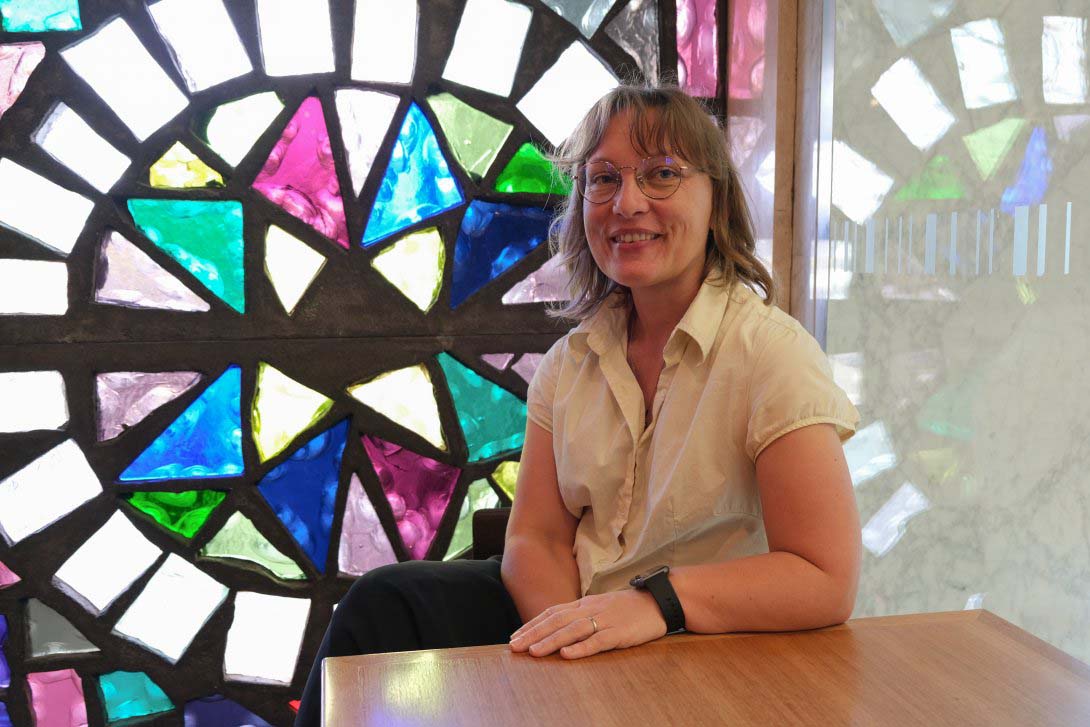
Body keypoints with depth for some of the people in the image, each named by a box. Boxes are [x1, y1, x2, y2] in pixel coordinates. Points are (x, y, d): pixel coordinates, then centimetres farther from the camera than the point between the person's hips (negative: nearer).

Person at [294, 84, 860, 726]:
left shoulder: (772, 354, -15)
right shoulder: (571, 361, 4)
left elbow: (826, 583, -21)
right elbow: (537, 537, 0)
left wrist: (658, 600, -32)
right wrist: (562, 622, -21)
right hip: (575, 617, 5)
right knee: (384, 602, -14)